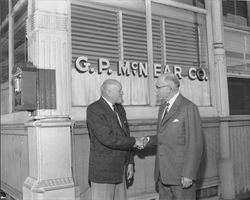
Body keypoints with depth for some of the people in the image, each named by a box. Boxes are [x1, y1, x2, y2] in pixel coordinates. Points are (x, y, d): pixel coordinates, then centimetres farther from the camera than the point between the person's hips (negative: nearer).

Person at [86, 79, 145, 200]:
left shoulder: (119, 109, 12)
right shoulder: (94, 110, -16)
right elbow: (108, 139, -25)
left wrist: (130, 162, 12)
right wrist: (134, 141, -15)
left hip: (119, 170, 8)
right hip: (103, 171, -8)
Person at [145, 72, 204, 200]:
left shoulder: (188, 108, -11)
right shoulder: (163, 107, 13)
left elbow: (195, 144, -14)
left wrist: (189, 174, -18)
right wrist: (148, 140, 2)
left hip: (181, 174, -7)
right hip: (163, 173, 7)